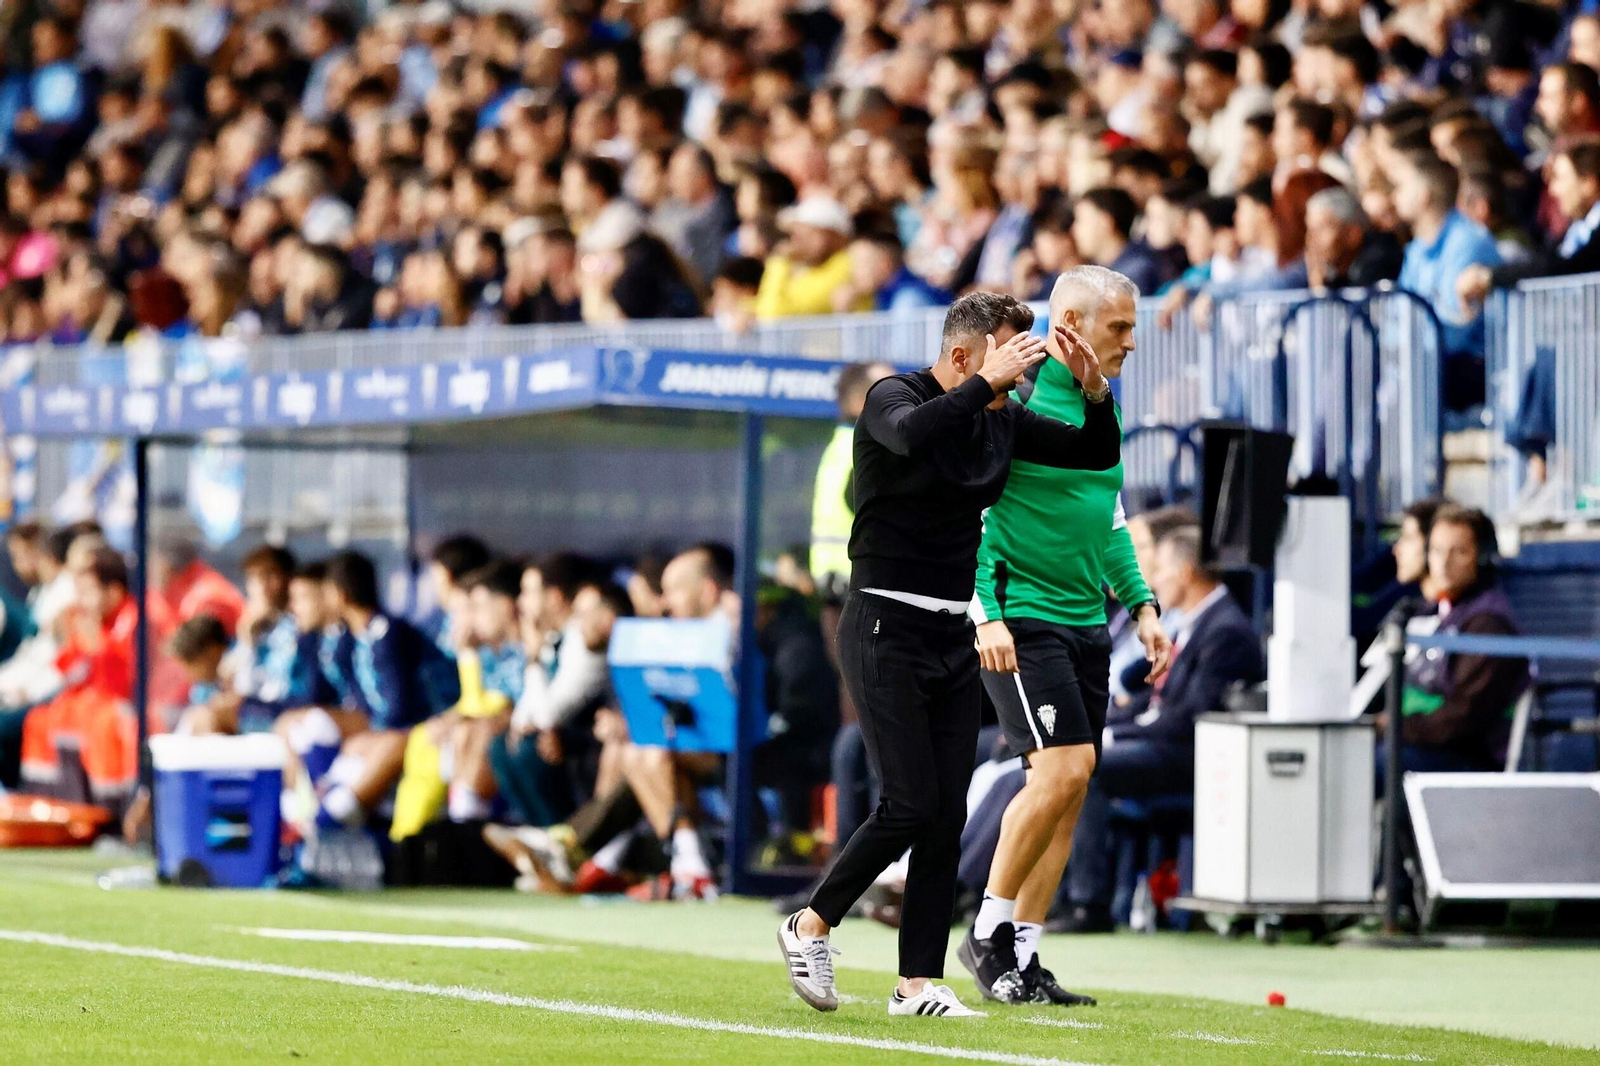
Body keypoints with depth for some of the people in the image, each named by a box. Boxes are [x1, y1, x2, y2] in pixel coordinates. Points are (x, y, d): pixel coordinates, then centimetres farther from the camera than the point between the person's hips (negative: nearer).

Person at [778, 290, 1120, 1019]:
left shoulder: (1001, 420, 8)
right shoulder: (893, 398, -10)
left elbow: (1098, 455, 14)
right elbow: (911, 434, -35)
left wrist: (1094, 388, -4)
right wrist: (988, 383, -33)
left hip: (953, 636, 7)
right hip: (886, 627, -7)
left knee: (947, 814, 1)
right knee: (910, 804, -12)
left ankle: (918, 981, 4)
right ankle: (812, 925, 7)